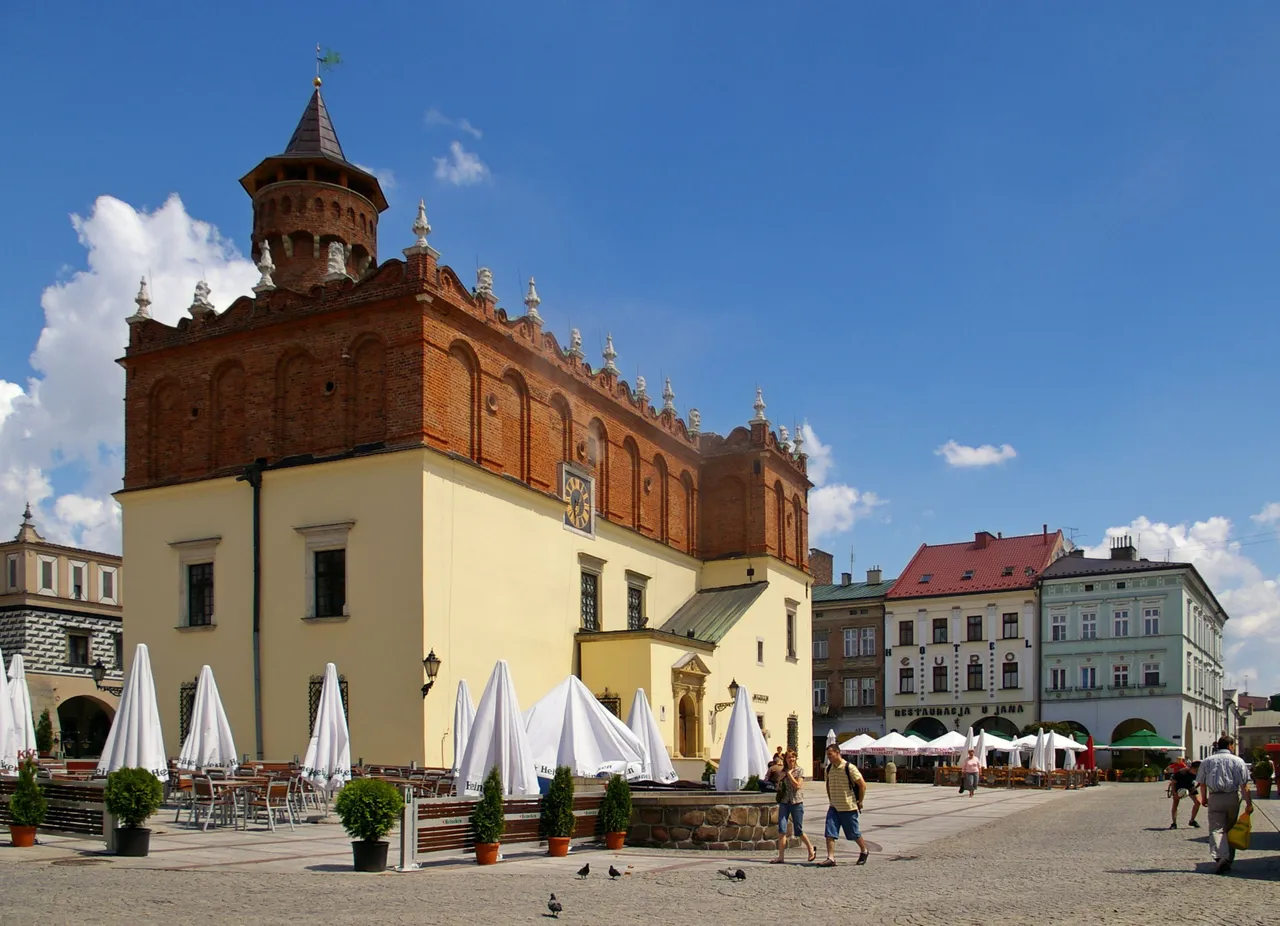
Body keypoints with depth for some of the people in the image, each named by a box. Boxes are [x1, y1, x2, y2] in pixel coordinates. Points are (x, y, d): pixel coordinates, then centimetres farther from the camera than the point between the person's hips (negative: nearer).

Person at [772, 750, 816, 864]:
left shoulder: (800, 770, -1)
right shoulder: (783, 771, 11)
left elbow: (797, 785, -13)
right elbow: (778, 787, 19)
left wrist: (789, 774, -10)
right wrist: (781, 778, 0)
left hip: (796, 802, -3)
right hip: (784, 802, 3)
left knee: (798, 831, 4)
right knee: (782, 830, -7)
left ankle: (811, 848, 28)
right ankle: (781, 857, -5)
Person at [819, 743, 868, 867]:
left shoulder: (849, 768, -15)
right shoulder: (829, 768, 4)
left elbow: (862, 785, -11)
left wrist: (859, 802, -7)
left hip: (848, 807, -5)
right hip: (834, 807, 5)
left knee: (854, 833, 7)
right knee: (830, 833, -6)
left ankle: (864, 851, 31)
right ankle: (830, 858, -6)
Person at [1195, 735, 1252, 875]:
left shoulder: (1207, 761, 7)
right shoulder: (1237, 761, -1)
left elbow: (1202, 783, 11)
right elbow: (1244, 785, -7)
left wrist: (1204, 798, 25)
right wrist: (1249, 803, -6)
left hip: (1214, 798, 0)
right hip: (1232, 797, 0)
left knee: (1216, 829, -5)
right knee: (1230, 829, 14)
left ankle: (1221, 857, -26)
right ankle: (1228, 860, 19)